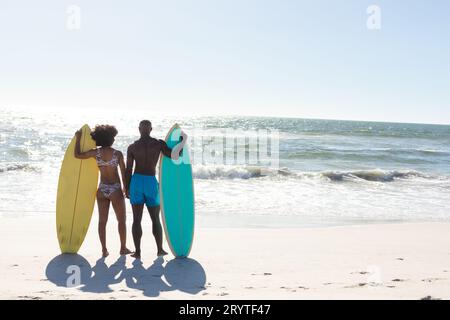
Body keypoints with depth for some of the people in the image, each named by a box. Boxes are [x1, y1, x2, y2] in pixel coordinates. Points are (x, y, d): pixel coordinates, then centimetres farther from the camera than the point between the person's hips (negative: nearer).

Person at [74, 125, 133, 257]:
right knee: (121, 220, 12)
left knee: (102, 221, 10)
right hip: (115, 189, -3)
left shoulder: (96, 153, -4)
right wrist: (126, 188, 8)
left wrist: (78, 138, 14)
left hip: (102, 189, 3)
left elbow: (77, 155, 5)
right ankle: (123, 248, 18)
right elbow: (124, 173, -5)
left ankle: (104, 250, 10)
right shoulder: (118, 154, -10)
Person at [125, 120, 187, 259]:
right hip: (151, 183, 0)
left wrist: (126, 188, 8)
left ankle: (137, 252, 4)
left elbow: (128, 170, -1)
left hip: (136, 181, 0)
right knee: (156, 219, 13)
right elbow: (175, 156, -4)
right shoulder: (159, 143, -3)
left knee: (137, 219, 5)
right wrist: (183, 142, 11)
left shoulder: (132, 147, -1)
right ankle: (160, 250, 21)